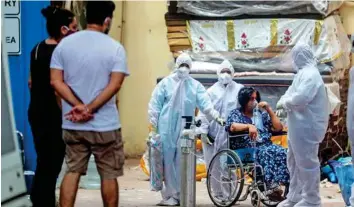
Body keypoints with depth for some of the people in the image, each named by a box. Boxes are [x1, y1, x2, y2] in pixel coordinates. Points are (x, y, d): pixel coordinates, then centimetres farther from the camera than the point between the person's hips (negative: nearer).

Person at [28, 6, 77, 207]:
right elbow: (57, 89, -23)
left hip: (36, 112, 9)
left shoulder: (38, 49, 8)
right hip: (52, 116, -9)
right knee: (51, 166, -1)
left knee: (43, 163, 19)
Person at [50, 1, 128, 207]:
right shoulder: (115, 48, -8)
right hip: (105, 125, -3)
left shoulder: (65, 44, 3)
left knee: (72, 171, 10)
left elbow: (56, 81, -4)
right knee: (109, 175, 7)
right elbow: (115, 85, -17)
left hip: (72, 124, 4)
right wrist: (89, 109, -16)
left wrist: (79, 106, -10)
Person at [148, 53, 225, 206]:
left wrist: (217, 117, -19)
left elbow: (206, 104, -3)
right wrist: (154, 127, -2)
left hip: (185, 129, 2)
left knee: (182, 162, 4)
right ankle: (170, 194, 3)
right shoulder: (166, 83, 1)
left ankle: (178, 194, 12)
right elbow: (155, 105, 1)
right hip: (167, 128, -2)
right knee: (168, 161, -2)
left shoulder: (195, 85, 7)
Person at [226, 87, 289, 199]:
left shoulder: (262, 113, 22)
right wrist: (249, 126, -25)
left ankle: (287, 183, -37)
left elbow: (279, 128, 14)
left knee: (282, 152, -29)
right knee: (266, 153, -37)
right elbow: (232, 127, -11)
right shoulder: (236, 113, 12)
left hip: (266, 145, 4)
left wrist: (269, 110, 8)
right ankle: (272, 186, -47)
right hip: (246, 149, -4)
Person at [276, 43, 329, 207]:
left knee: (307, 163, -2)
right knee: (295, 163, 18)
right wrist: (283, 101, -5)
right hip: (298, 127, 10)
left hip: (307, 127, -10)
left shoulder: (310, 74, -18)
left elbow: (300, 98, -29)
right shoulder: (302, 73, 14)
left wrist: (284, 102, -12)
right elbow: (292, 92, 16)